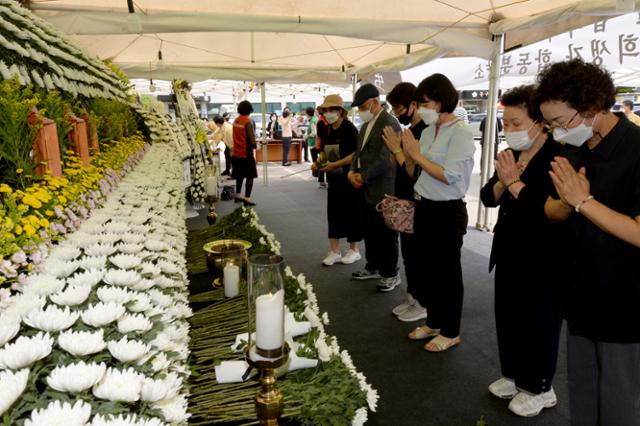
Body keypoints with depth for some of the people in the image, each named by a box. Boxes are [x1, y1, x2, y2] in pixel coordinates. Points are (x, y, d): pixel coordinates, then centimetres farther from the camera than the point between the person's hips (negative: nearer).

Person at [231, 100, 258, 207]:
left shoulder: (235, 120, 6)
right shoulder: (248, 121, -15)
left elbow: (236, 135, 11)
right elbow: (252, 137, -16)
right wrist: (254, 145, 1)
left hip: (237, 152, 7)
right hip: (246, 152, -7)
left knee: (240, 175, 20)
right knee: (250, 176, 0)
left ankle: (237, 195, 29)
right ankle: (247, 199, -4)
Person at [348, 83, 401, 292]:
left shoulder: (390, 124, -15)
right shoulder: (366, 125, 14)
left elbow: (384, 160, -20)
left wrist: (363, 177, -13)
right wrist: (352, 171, 0)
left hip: (383, 191, -8)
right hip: (366, 189, 9)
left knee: (386, 234, 3)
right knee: (370, 232, 17)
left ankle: (391, 274, 16)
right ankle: (373, 267, 32)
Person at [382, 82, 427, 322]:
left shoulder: (425, 132, -19)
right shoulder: (410, 130, 10)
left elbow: (415, 172, -24)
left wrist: (397, 149, -23)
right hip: (406, 203, 9)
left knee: (417, 255, 2)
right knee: (408, 253, 17)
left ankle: (423, 304, 16)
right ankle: (412, 297, 30)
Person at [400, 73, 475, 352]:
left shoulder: (461, 132, -14)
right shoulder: (429, 130, 7)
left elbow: (449, 176, -22)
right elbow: (419, 171, 9)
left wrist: (417, 154, -16)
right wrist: (405, 151, -6)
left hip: (448, 212, -8)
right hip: (424, 208, 8)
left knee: (447, 271, 6)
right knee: (429, 267, 18)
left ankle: (451, 332, 24)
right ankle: (434, 322, 36)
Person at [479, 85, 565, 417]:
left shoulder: (557, 157, -19)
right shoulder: (511, 155, 6)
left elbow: (548, 209, -29)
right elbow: (488, 197, 6)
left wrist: (514, 181, -21)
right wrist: (502, 181, -14)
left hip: (542, 257, -8)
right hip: (509, 251, 8)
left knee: (538, 322, 8)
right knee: (508, 316, 18)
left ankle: (539, 387, 28)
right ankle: (514, 375, 37)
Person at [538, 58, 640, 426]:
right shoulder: (573, 150, 3)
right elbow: (552, 211, 7)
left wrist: (583, 201, -26)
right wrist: (567, 201, -14)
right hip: (581, 296, 7)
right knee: (580, 395, 21)